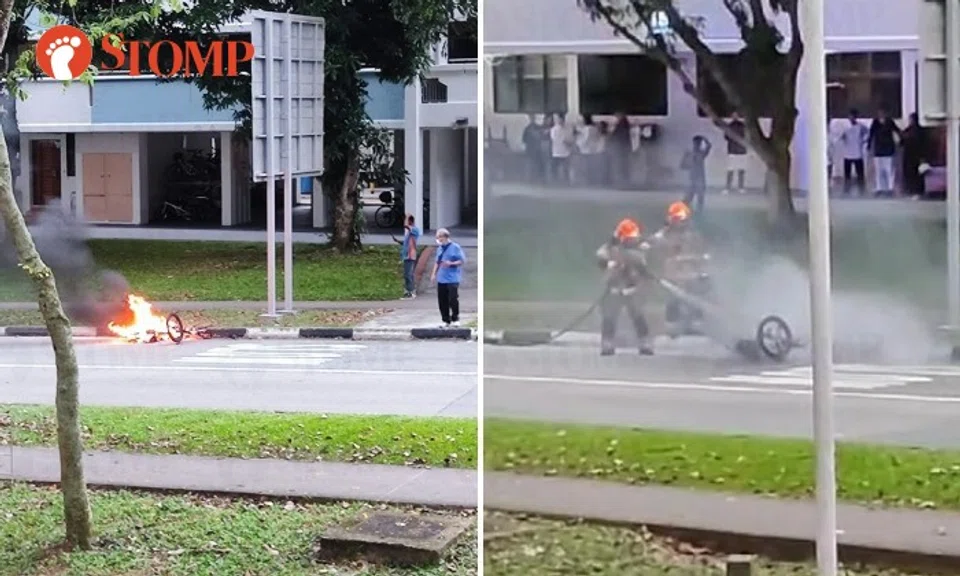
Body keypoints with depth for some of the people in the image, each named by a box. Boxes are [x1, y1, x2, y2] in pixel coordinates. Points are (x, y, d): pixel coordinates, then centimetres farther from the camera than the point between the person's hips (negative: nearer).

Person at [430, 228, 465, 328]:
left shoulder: (455, 247, -5)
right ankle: (446, 320, 14)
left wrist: (451, 263, -19)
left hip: (452, 279, -6)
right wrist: (434, 274, 14)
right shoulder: (440, 248, 15)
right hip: (441, 279, 6)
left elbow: (462, 261, -6)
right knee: (442, 301, 4)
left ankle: (455, 319, 7)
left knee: (453, 300, -10)